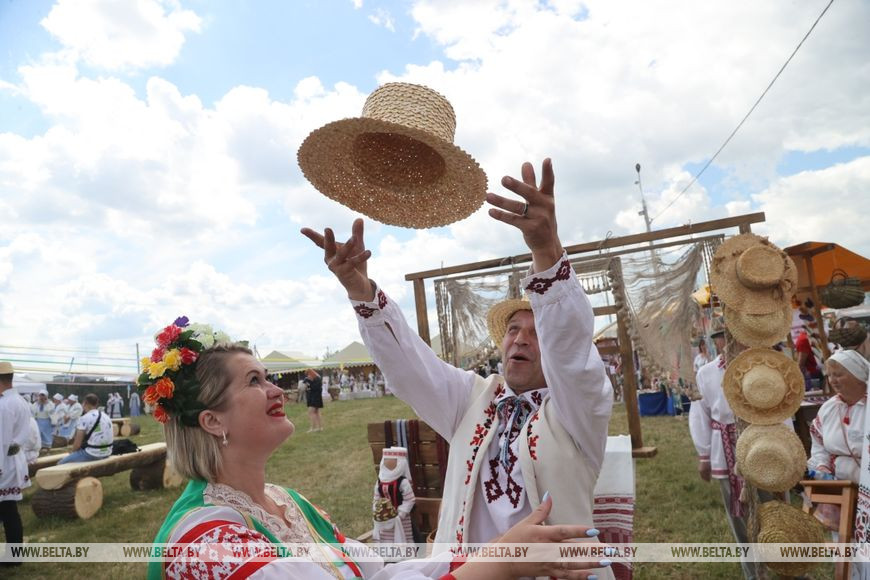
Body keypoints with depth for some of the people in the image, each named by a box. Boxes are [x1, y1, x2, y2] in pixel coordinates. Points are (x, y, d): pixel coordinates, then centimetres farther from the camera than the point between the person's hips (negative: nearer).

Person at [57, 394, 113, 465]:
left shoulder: (84, 419, -11)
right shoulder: (106, 417, 10)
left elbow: (77, 443, -10)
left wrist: (72, 452, 10)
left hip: (92, 454, -8)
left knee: (60, 464, 7)